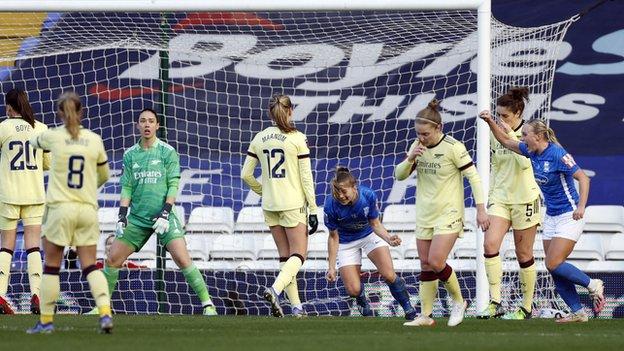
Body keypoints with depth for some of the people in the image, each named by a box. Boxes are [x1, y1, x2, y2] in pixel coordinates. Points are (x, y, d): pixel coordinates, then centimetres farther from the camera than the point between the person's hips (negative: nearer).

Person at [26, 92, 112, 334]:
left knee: (51, 266, 7)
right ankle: (105, 312, -12)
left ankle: (46, 320, 10)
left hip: (60, 207, -2)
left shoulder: (53, 136, -4)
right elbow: (104, 175, 16)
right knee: (90, 266, 5)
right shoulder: (94, 140, 2)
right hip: (88, 209, 2)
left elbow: (35, 141, 20)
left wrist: (34, 139, 45)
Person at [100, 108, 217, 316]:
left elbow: (173, 185, -4)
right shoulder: (130, 155, 10)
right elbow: (126, 188, 11)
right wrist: (122, 216, 0)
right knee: (112, 259, -1)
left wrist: (165, 213, -14)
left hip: (163, 215, -4)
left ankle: (207, 304, -9)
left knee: (182, 259, -16)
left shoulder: (167, 152, 0)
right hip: (137, 217, 4)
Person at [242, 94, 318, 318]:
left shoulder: (259, 139, 3)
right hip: (293, 205, -5)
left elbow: (246, 175, 6)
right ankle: (275, 289, -25)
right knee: (298, 255, 0)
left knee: (285, 256, 12)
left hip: (270, 205, 5)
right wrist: (313, 210, -4)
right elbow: (306, 177, -9)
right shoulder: (297, 139, -9)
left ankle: (296, 306, 9)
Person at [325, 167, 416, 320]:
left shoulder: (368, 196, -28)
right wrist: (331, 267, -14)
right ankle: (362, 302, 28)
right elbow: (334, 237, -15)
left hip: (370, 235, 0)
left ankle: (409, 309, 4)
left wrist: (389, 239, -32)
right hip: (347, 243, 0)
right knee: (353, 290, -9)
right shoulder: (331, 206, -29)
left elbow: (375, 224, -13)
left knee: (389, 275, -18)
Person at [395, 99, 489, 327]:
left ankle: (458, 301, 6)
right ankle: (425, 315, 12)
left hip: (448, 214, -6)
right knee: (425, 266, 6)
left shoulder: (453, 147, -15)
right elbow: (399, 175, 6)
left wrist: (481, 209, -14)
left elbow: (473, 177, -11)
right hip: (424, 215, 6)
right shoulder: (418, 147, 3)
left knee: (436, 263, -16)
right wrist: (410, 159, -14)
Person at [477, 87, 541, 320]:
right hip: (500, 198, 5)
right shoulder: (495, 134, 6)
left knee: (524, 254, 3)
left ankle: (527, 307, 16)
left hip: (525, 199, -5)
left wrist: (510, 136, -24)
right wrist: (491, 195, 14)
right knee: (490, 244, -16)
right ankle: (495, 303, -16)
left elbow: (525, 162, -24)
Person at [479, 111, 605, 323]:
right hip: (551, 217, 8)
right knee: (555, 269, 3)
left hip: (569, 217, -8)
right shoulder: (533, 152, 3)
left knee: (553, 264, -14)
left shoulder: (557, 154, -20)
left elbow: (583, 178, -21)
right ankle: (578, 313, 9)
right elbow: (506, 141, 14)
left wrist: (581, 206, -31)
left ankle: (593, 286, 5)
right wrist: (490, 122, 0)